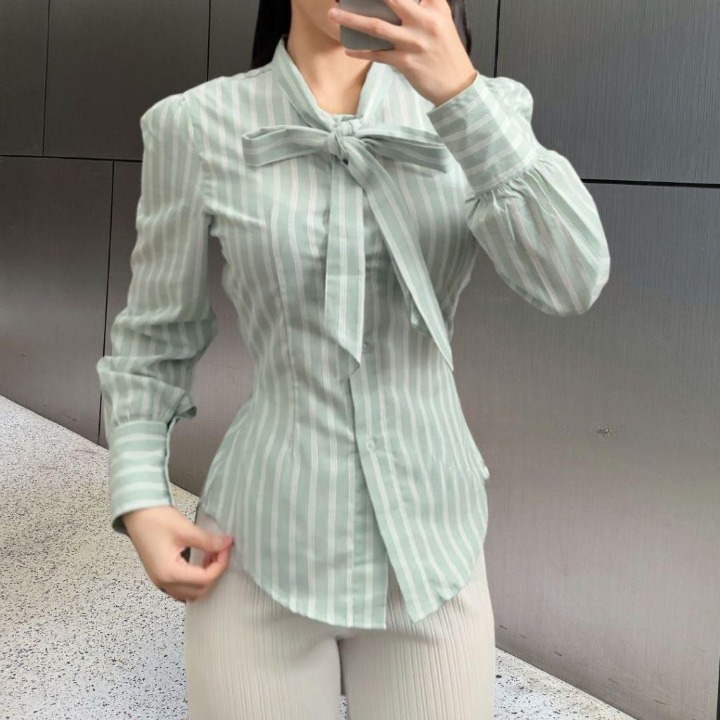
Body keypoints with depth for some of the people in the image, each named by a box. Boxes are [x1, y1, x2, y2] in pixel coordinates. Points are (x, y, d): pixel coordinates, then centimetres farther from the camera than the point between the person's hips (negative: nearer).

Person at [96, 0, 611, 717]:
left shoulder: (476, 109, -1)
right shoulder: (200, 124, -4)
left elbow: (572, 281, -16)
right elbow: (155, 337, 5)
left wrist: (460, 92, -22)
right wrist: (139, 499, -4)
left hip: (431, 540, 2)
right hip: (262, 544, -1)